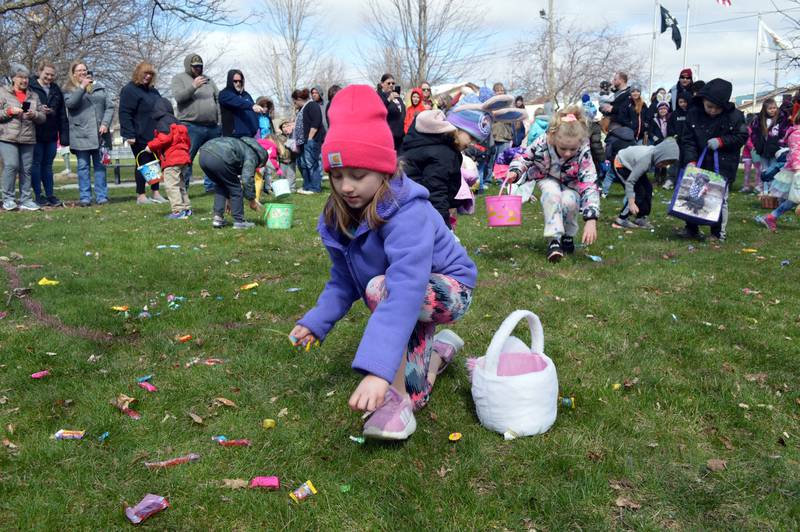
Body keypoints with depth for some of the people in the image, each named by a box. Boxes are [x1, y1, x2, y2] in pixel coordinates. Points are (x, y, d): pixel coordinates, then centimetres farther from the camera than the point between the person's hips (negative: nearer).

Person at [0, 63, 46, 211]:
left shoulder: (33, 96, 16)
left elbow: (43, 117, 12)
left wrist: (34, 114, -8)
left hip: (28, 139, 4)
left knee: (26, 169, 3)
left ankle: (26, 200, 9)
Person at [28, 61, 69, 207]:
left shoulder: (56, 90, 11)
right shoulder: (30, 87, -4)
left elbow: (62, 114, 9)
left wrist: (64, 135, 3)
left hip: (51, 134, 4)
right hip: (36, 134, -4)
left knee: (48, 165, 11)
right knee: (36, 164, 2)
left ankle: (50, 195, 17)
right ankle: (38, 196, 7)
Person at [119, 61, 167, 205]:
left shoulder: (153, 91, 16)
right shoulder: (129, 90, -7)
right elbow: (124, 114, -14)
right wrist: (129, 134, -21)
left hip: (155, 135, 7)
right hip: (140, 137, -7)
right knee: (142, 164, -3)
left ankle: (156, 193, 18)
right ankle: (141, 196, 4)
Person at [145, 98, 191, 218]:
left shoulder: (162, 122, -5)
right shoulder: (176, 122, 21)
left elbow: (165, 138, -19)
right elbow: (187, 141, 21)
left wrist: (151, 146, -7)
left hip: (171, 159, -10)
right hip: (183, 157, 10)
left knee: (171, 185, -10)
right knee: (180, 184, 18)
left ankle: (178, 210, -15)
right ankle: (186, 208, 22)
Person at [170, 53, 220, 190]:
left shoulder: (208, 79, 20)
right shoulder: (179, 78, 6)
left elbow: (218, 98, 17)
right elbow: (178, 97, -9)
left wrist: (220, 120, 7)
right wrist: (193, 86, -20)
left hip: (212, 126, 5)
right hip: (191, 126, -5)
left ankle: (210, 185, 18)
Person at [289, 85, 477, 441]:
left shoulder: (407, 214, -36)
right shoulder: (338, 217, -12)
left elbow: (407, 288, -48)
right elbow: (342, 280, 0)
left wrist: (378, 368, -56)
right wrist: (316, 322, -16)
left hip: (448, 290, -7)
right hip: (415, 304, 7)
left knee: (380, 287, -38)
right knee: (414, 396, 1)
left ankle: (397, 400, -26)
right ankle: (439, 348, 31)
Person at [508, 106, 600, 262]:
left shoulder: (583, 153, -33)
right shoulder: (542, 144, -31)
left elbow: (590, 186, -37)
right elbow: (523, 159, -13)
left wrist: (591, 220, -46)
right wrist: (514, 172, -38)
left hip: (571, 184, 0)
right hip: (548, 179, 0)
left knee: (569, 201, -33)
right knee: (552, 193, -35)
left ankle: (568, 236, -3)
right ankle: (554, 239, -29)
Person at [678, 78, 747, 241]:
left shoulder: (735, 116, -9)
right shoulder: (694, 113, -4)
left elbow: (742, 136, -1)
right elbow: (688, 140, -4)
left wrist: (721, 141, -16)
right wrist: (691, 160, -16)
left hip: (723, 166, -2)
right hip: (700, 164, 2)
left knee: (720, 199, 1)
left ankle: (719, 233, 11)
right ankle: (692, 229, 18)